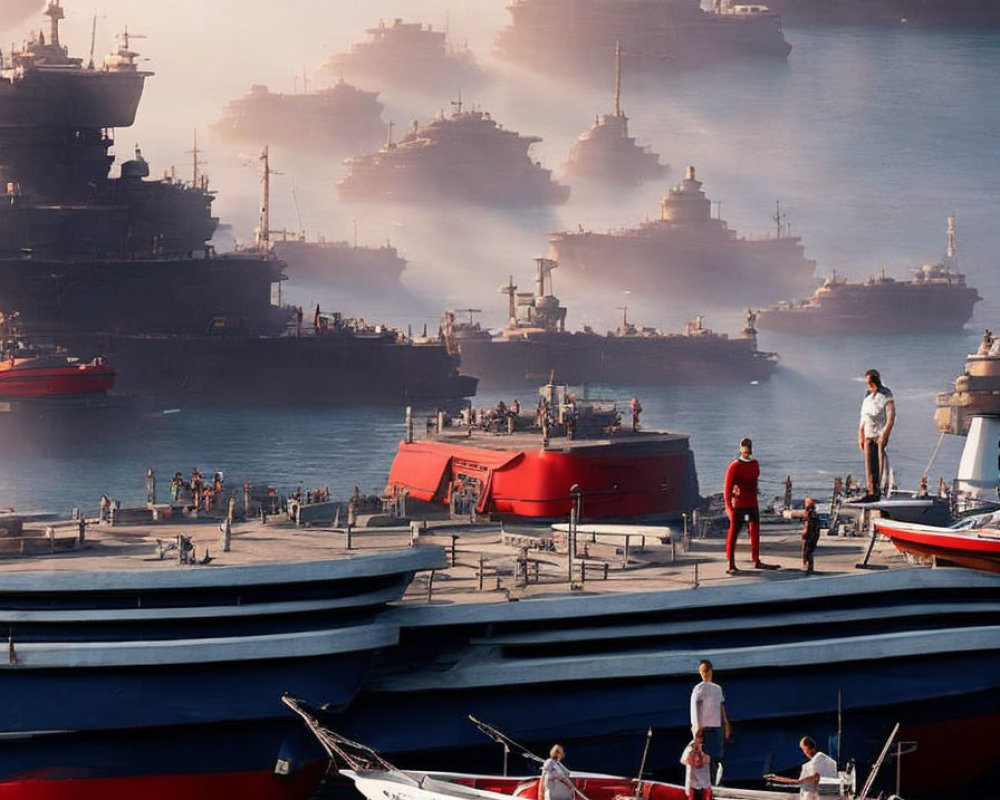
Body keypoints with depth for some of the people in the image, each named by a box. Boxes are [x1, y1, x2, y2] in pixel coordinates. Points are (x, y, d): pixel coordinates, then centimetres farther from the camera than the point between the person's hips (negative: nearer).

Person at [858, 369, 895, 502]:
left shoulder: (886, 396, -6)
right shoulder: (867, 396, 15)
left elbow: (891, 418, -11)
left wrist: (884, 435, -19)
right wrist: (860, 436, 15)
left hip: (880, 435, -7)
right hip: (868, 435, 7)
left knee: (878, 464, -8)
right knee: (869, 464, 2)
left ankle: (877, 491, -7)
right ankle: (870, 492, 2)